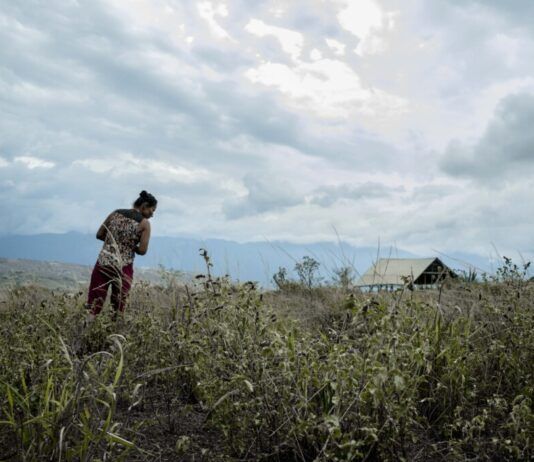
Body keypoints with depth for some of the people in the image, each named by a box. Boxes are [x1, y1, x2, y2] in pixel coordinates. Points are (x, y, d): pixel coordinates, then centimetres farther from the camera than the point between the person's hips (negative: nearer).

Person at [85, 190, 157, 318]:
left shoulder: (116, 213, 7)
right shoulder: (144, 223, -5)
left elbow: (99, 235, 10)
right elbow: (142, 250, -10)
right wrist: (131, 246, 9)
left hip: (103, 263, 3)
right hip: (123, 267, -3)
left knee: (94, 304, 5)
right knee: (118, 305, 11)